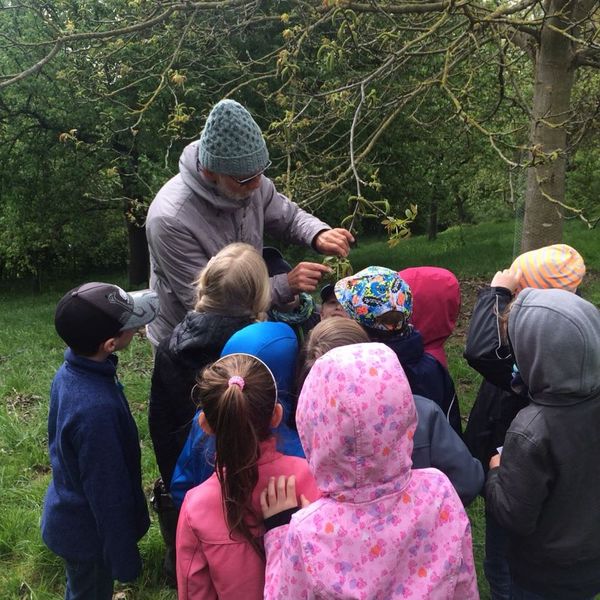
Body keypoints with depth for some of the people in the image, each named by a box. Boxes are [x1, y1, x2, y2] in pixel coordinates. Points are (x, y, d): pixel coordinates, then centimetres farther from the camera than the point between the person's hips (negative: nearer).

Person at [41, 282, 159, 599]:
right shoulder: (96, 408, -40)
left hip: (69, 515, 7)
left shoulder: (70, 371, -12)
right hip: (87, 531, -7)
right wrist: (125, 559, -13)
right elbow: (108, 495, -28)